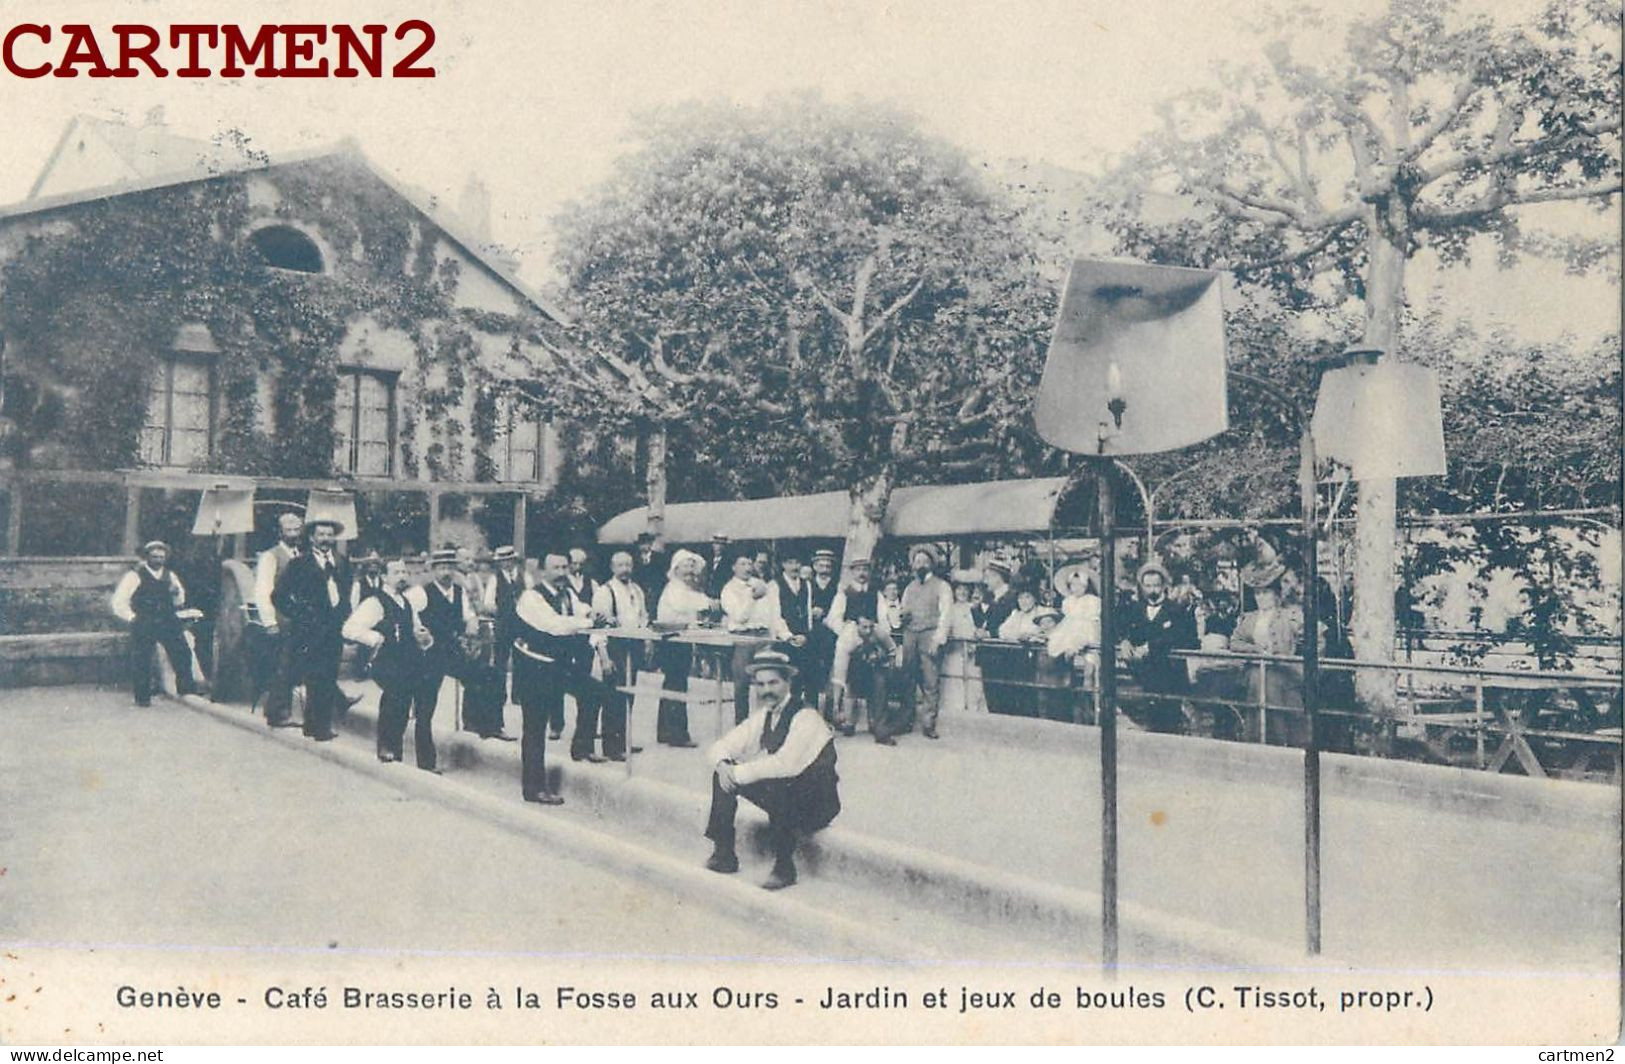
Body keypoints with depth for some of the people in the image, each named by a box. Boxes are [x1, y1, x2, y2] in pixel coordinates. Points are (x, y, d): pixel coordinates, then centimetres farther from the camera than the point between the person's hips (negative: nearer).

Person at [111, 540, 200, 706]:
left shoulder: (170, 576, 15)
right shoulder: (135, 576, 1)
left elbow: (178, 602, 23)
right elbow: (119, 602, 1)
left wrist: (178, 592, 2)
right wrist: (132, 617, -4)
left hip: (168, 623, 3)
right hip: (143, 625, -3)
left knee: (182, 652, -6)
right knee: (141, 660, -2)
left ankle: (186, 686, 7)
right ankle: (142, 697, 9)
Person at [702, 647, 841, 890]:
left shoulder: (806, 718, -21)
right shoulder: (763, 716, 2)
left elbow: (785, 765, -34)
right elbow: (720, 747, 4)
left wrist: (738, 773, -25)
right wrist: (722, 765, -20)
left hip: (816, 803, -7)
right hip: (782, 796, 7)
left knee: (776, 785, -37)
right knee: (723, 772, -5)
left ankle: (784, 867, -19)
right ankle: (723, 853, 0)